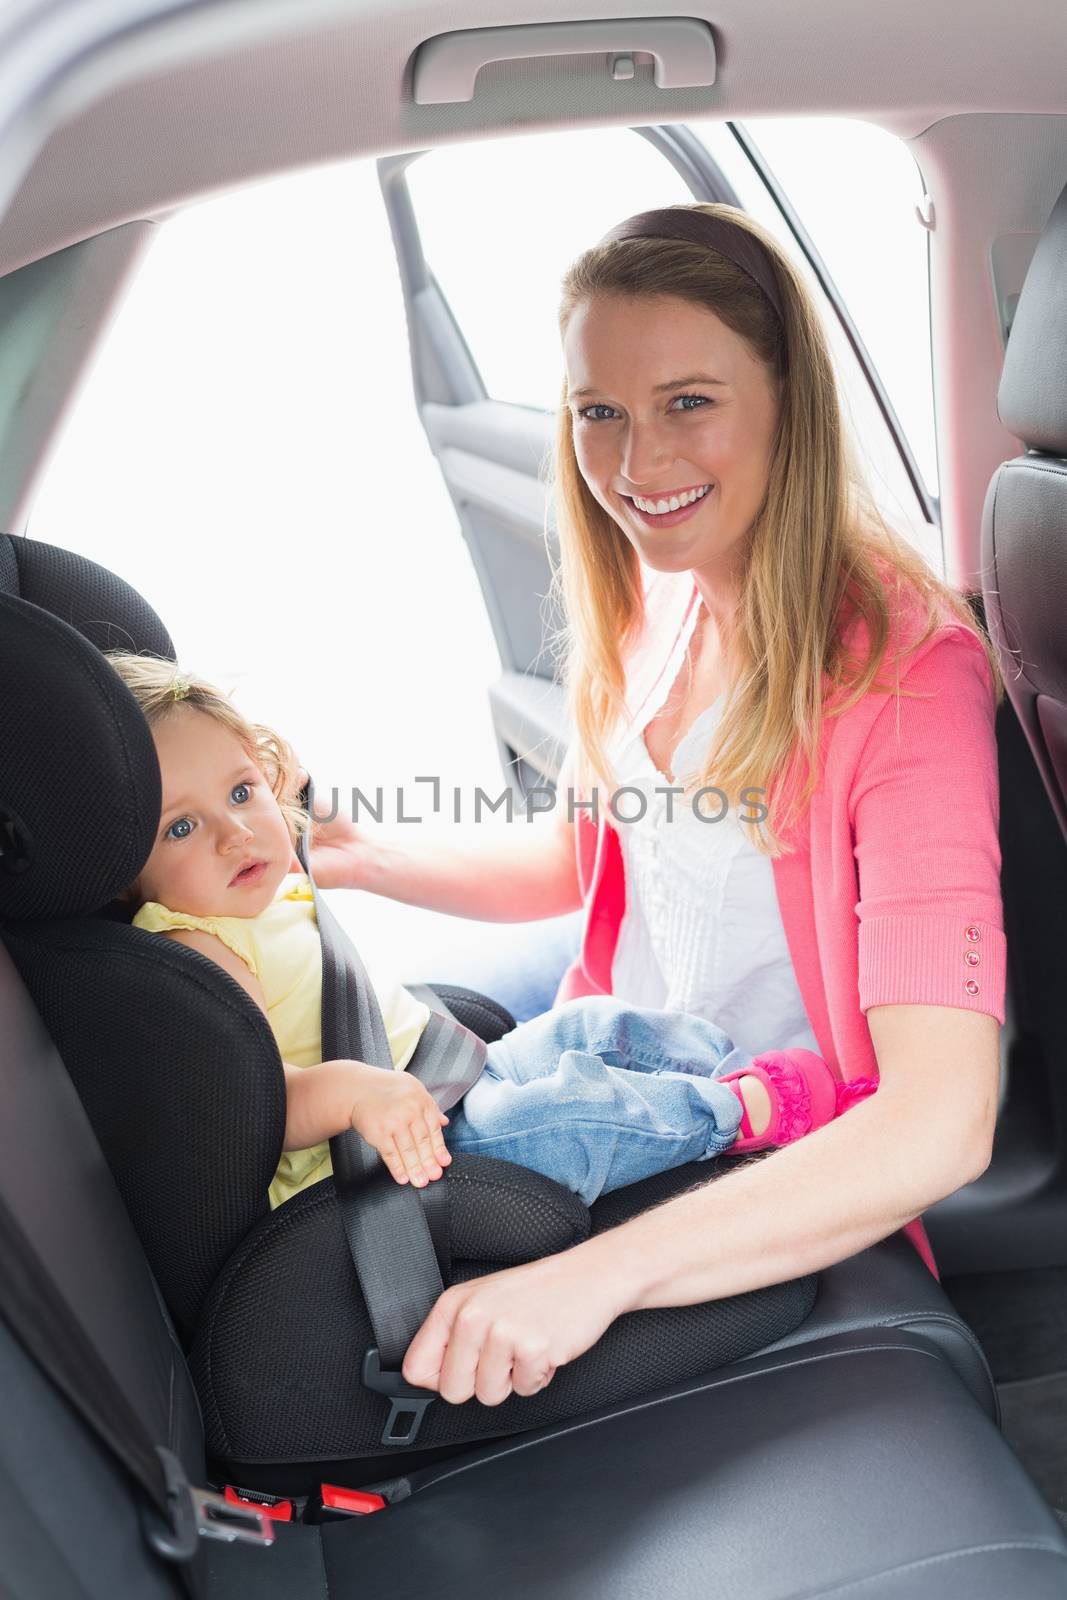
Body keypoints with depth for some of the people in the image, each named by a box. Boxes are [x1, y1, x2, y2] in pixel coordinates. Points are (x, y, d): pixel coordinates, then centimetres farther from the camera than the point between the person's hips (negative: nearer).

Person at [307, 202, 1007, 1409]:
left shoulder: (902, 672, -24)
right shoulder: (653, 601, -1)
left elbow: (940, 1126, -34)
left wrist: (598, 1275, -43)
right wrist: (368, 859, 2)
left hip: (794, 1208, -6)